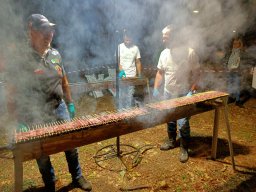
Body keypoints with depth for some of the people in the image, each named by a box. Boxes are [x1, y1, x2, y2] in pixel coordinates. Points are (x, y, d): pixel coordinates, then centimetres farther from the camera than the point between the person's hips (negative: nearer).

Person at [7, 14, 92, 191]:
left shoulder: (55, 54, 3)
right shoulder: (22, 59, -13)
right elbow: (15, 92, -12)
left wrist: (70, 103, 14)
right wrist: (20, 120, -15)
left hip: (60, 109, 5)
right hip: (36, 115, -4)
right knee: (42, 153, 13)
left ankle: (77, 178, 36)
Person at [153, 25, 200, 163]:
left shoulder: (189, 52, -14)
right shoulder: (164, 53, 2)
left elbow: (196, 73, -10)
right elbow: (160, 72, 10)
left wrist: (192, 91, -17)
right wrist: (156, 88, 3)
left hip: (184, 95, -5)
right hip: (168, 93, 5)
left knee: (183, 123, -1)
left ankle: (184, 149, 18)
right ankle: (171, 141, 38)